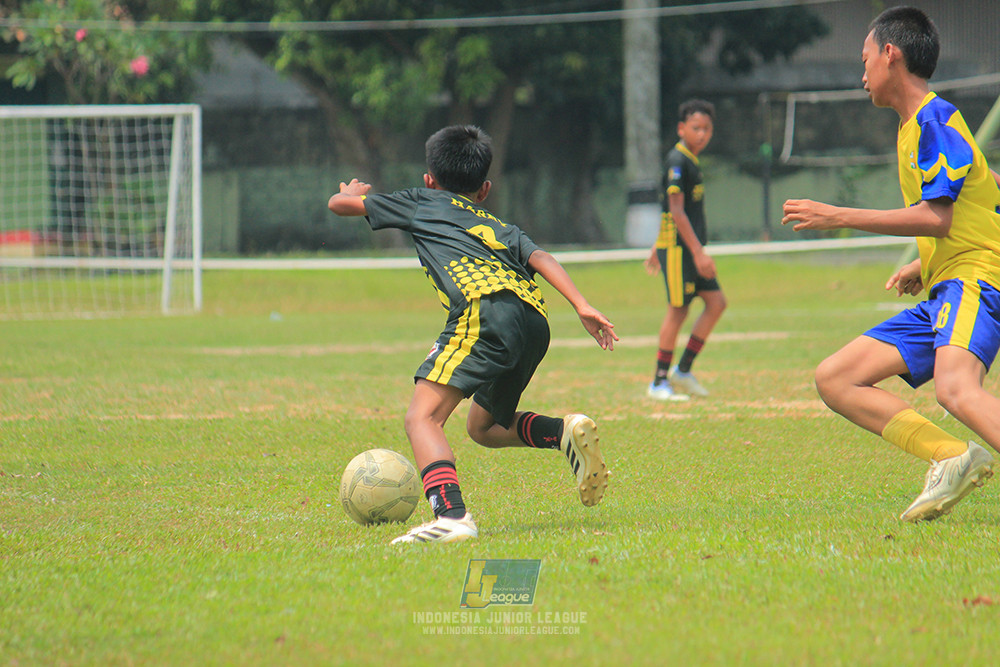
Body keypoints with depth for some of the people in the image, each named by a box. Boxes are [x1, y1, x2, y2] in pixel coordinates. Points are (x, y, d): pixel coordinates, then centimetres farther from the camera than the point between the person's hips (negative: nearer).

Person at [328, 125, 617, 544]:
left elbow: (339, 204, 34)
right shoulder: (501, 227, 35)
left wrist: (354, 192, 57)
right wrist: (582, 306, 5)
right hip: (535, 321, 7)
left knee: (422, 417, -15)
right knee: (483, 426, 26)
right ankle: (566, 433, 2)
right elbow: (539, 258, 16)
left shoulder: (423, 203, 27)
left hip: (485, 309, -6)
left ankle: (451, 516, -38)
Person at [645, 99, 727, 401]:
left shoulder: (691, 161, 16)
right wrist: (698, 252, -22)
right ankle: (659, 382, 1)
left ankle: (683, 370, 10)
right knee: (677, 309, -6)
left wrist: (657, 248, 27)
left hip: (692, 246, 9)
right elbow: (676, 210, -18)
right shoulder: (677, 162, -13)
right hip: (678, 247, -9)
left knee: (716, 302, 4)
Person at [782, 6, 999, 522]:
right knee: (834, 380, 2)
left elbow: (938, 217, -17)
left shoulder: (934, 120, -7)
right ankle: (951, 458, -13)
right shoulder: (913, 129, 23)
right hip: (943, 292, 10)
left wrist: (838, 217, -13)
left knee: (955, 390, -37)